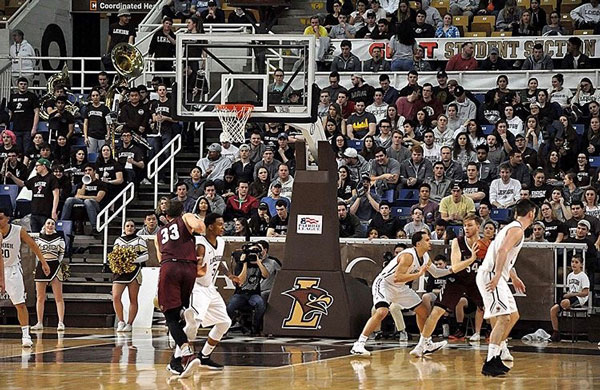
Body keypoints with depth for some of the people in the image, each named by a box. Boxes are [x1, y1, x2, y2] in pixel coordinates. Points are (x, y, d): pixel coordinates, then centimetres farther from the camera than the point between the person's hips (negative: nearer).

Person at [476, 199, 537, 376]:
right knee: (503, 318, -19)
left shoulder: (512, 227, 21)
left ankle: (501, 351, 30)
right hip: (490, 275, -10)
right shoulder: (517, 230, -11)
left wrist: (514, 278, 44)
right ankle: (490, 362, -27)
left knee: (513, 315, 19)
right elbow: (502, 251, -27)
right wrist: (497, 275, -36)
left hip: (497, 277, 10)